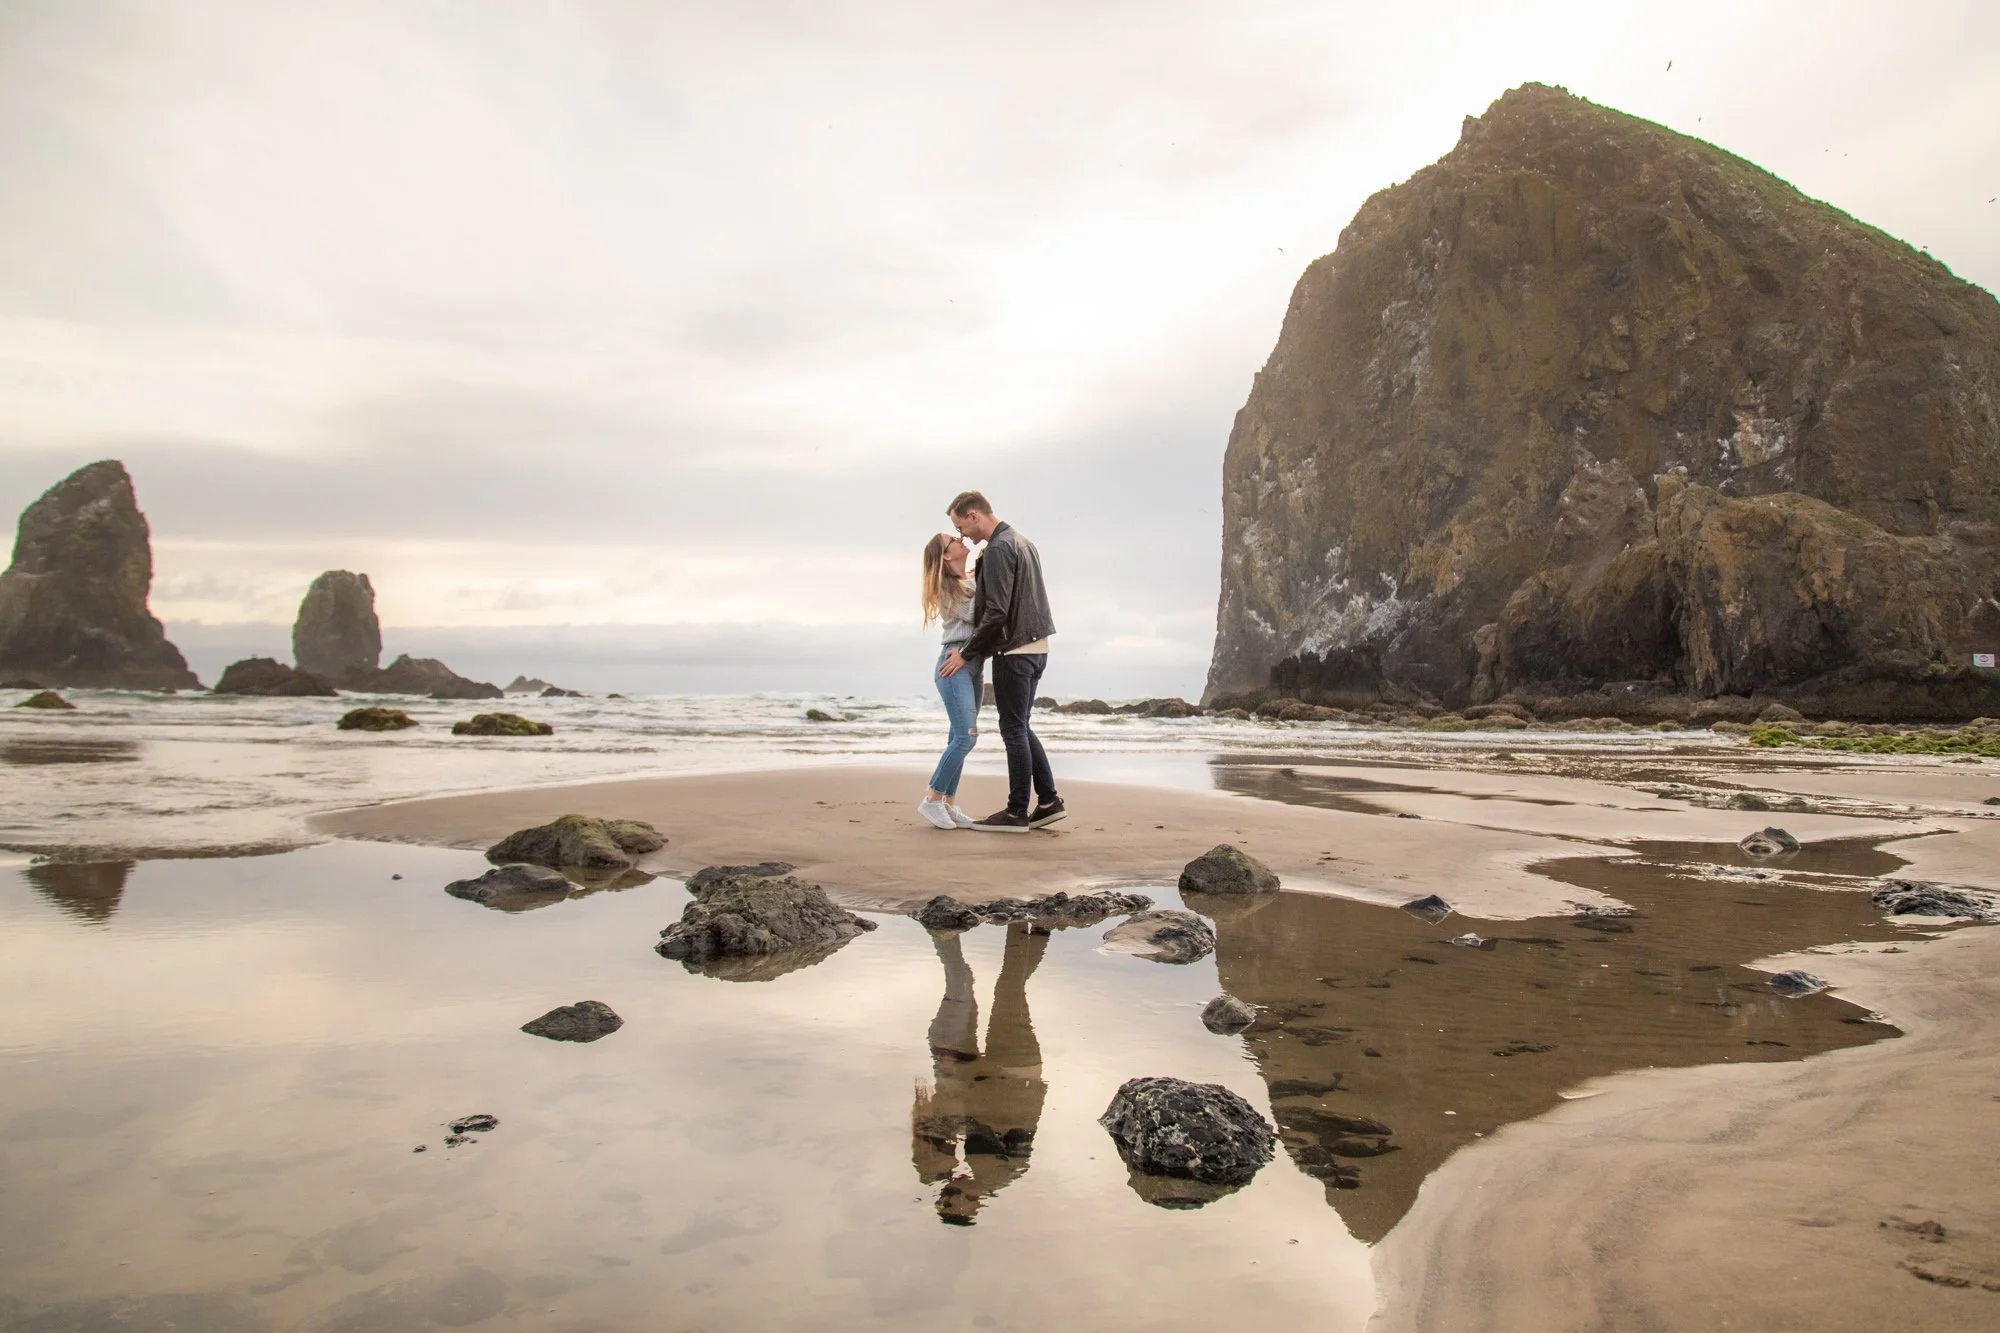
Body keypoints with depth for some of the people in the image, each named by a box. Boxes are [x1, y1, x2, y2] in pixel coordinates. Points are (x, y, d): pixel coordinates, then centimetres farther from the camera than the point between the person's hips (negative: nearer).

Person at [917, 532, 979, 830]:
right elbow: (973, 614, -15)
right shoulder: (944, 587, -6)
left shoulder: (974, 581, 16)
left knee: (960, 737, 5)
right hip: (955, 662, -8)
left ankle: (949, 804, 8)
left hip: (974, 663, 8)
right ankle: (932, 800, -6)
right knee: (966, 736, -15)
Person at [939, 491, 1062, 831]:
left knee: (1014, 730, -2)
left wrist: (966, 653, -12)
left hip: (1014, 650, -10)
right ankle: (1048, 801, 14)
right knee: (1020, 727, 15)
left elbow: (996, 613, -20)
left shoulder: (997, 549, -15)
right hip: (1036, 647, 10)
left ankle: (1017, 812, 4)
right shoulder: (1022, 542, 15)